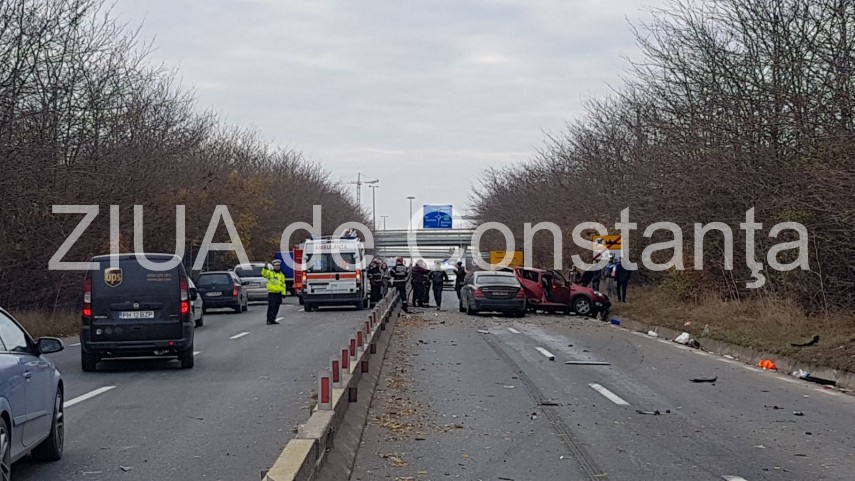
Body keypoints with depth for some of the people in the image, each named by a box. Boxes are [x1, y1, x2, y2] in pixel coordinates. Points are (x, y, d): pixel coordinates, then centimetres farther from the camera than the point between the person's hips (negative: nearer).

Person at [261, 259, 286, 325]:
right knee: (271, 307, -10)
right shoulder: (270, 273, 2)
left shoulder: (281, 275, 16)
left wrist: (283, 293, 12)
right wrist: (265, 268, -36)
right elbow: (264, 274, -18)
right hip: (272, 293, -5)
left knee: (276, 308, 9)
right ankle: (269, 320, -9)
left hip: (278, 293, 5)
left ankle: (273, 319, 18)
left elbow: (283, 284, 18)